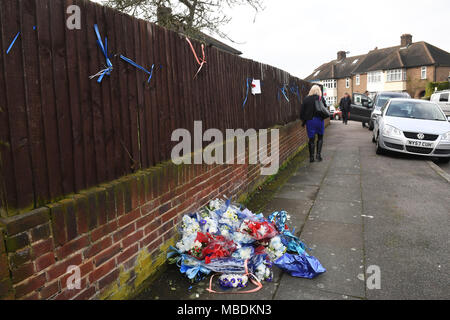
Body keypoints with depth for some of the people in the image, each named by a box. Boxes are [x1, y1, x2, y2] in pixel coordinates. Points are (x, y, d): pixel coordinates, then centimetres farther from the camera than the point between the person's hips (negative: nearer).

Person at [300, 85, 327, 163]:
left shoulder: (306, 99, 1)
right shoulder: (321, 98, -3)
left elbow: (302, 111, 3)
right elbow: (325, 109, -3)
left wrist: (303, 121, 14)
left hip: (309, 120, 1)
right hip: (319, 119, -1)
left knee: (311, 139, 6)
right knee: (320, 138, 15)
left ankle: (311, 157, 7)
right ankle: (318, 154, 6)